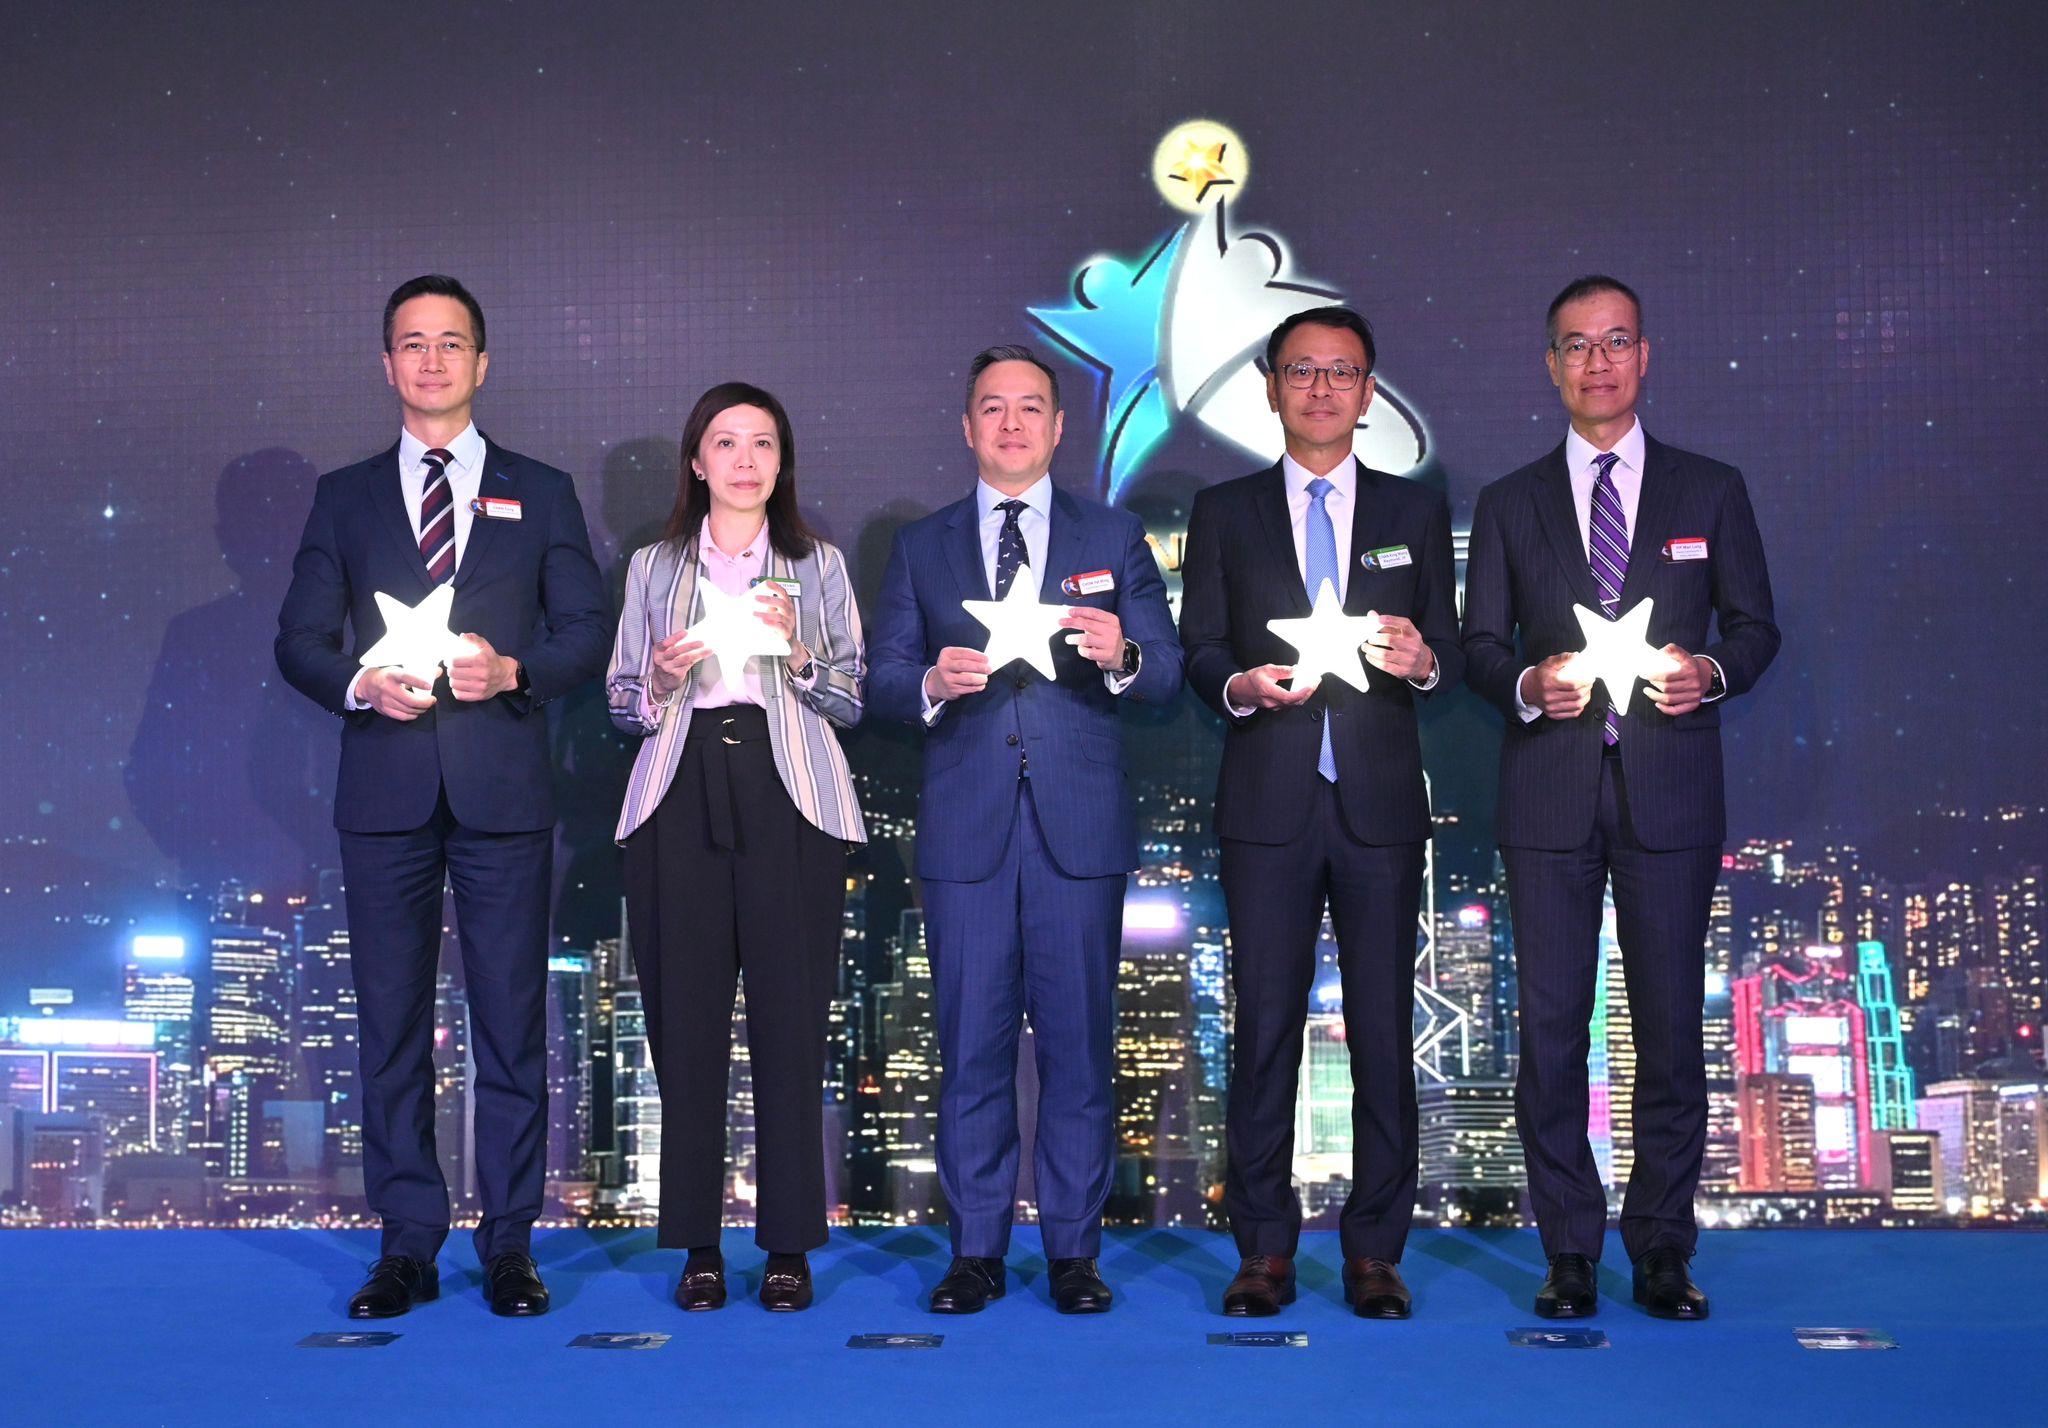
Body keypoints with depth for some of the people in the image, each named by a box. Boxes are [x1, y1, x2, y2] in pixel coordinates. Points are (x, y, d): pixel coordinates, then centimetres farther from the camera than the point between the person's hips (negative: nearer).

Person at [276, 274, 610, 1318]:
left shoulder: (541, 494, 11)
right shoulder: (345, 497, 13)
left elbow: (588, 634, 6)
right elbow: (298, 638, 9)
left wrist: (512, 670, -12)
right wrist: (360, 684, -11)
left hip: (503, 792, -1)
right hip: (386, 791, 1)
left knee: (511, 1019, 0)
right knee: (390, 1023, 3)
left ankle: (509, 1244, 8)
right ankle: (406, 1247, 11)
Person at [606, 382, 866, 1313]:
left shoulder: (818, 567, 15)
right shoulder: (653, 569, 17)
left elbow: (855, 701, 9)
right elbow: (620, 704, 16)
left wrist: (799, 655, -8)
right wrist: (661, 681, -5)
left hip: (788, 805, -1)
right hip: (681, 803, 1)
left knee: (790, 1021, -6)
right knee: (686, 1021, -2)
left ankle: (789, 1244, 1)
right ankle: (697, 1245, 5)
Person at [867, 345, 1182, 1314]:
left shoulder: (1114, 538, 11)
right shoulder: (921, 547, 13)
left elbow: (1168, 675, 5)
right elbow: (882, 681, 8)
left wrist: (1121, 654, -17)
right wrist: (933, 682, -14)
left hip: (1080, 827, 0)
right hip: (965, 828, 1)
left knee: (1078, 1041, 1)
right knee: (971, 1043, 3)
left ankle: (1074, 1250, 11)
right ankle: (975, 1251, 12)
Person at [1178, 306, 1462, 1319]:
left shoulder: (1414, 513, 13)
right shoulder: (1224, 513, 11)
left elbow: (1449, 654, 10)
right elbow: (1198, 649, 7)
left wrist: (1423, 660, -13)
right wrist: (1242, 686, -15)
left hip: (1380, 805, 1)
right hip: (1268, 805, 0)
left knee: (1384, 1029, 1)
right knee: (1265, 1026, 0)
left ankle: (1374, 1252, 9)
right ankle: (1264, 1248, 8)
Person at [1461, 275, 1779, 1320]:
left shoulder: (1711, 491, 10)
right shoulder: (1509, 504, 12)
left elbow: (1754, 625, 10)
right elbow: (1479, 645, 10)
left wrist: (1710, 672, -11)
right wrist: (1529, 683, -11)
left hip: (1670, 790, 0)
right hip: (1550, 792, 1)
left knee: (1671, 1025, 1)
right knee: (1550, 1025, 1)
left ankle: (1663, 1253, 11)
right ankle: (1570, 1254, 10)